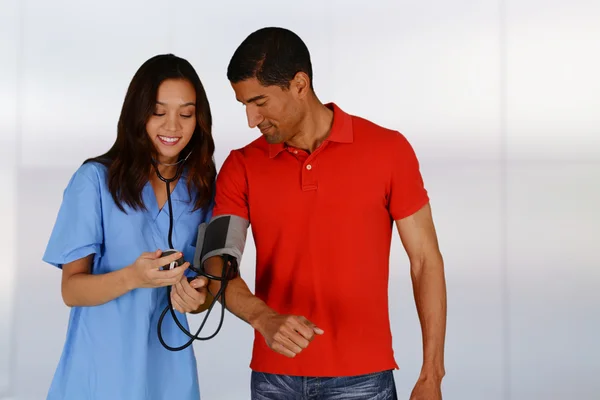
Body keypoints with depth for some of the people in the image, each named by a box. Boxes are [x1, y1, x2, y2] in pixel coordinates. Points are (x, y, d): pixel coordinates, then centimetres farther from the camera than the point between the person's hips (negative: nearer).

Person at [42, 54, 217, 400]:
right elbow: (71, 289, -10)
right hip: (99, 370, -3)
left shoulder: (203, 189, 2)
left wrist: (196, 298, -16)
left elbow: (206, 286, 7)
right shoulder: (95, 179, -8)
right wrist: (131, 278, -27)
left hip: (167, 370, 3)